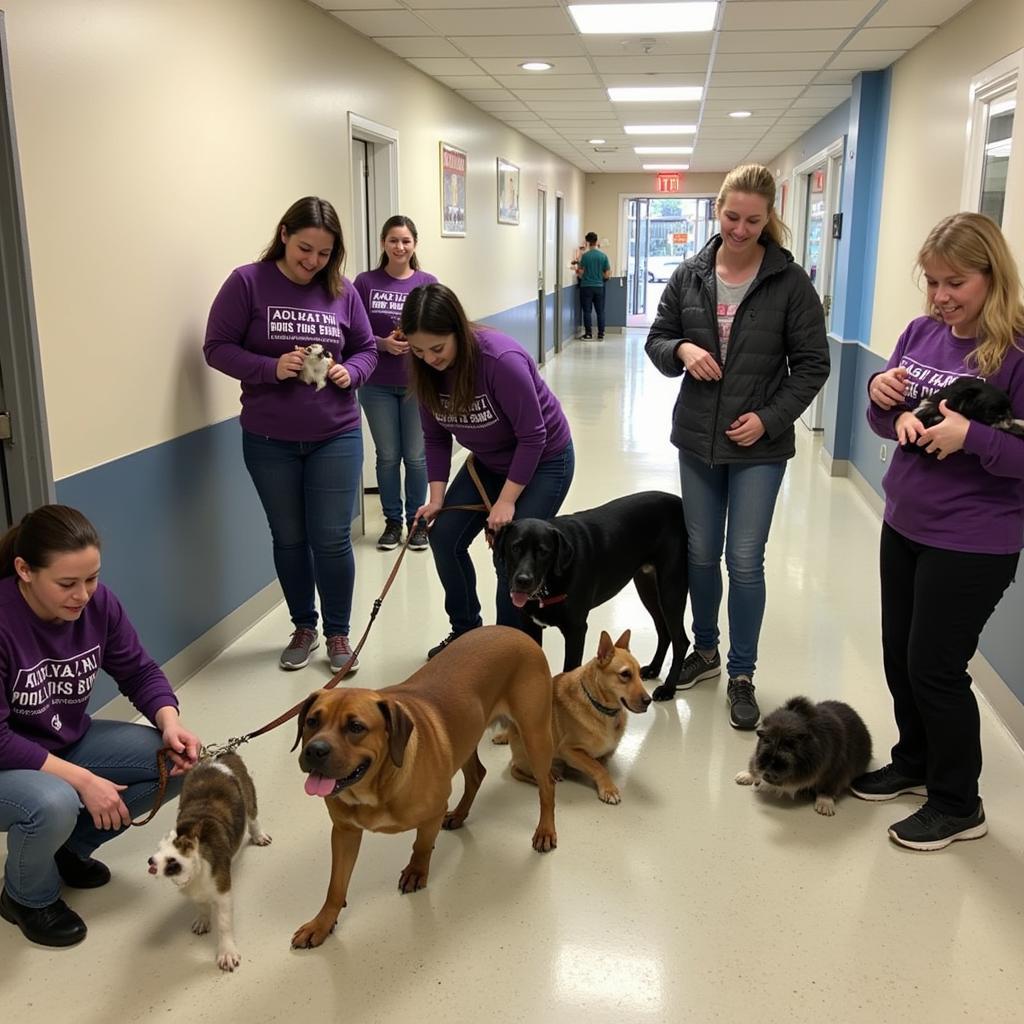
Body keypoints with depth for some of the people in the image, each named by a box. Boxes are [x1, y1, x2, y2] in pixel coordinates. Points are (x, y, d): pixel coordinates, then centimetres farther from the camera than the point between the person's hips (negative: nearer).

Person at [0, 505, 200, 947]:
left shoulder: (97, 603, -14)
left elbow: (139, 672, -3)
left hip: (68, 743, 6)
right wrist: (83, 780, -31)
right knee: (53, 803, -37)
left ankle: (68, 846, 10)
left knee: (181, 762, -10)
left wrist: (170, 724, -22)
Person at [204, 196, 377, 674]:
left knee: (332, 539, 1)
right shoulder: (247, 282, -7)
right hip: (269, 440, -1)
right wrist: (271, 369, -22)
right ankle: (303, 628, 30)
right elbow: (217, 347, -7)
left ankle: (337, 633, 19)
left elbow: (366, 349, 10)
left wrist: (350, 372, -13)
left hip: (336, 437, 1)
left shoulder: (342, 291, 1)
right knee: (289, 538, 12)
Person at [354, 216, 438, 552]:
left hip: (418, 382, 0)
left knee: (416, 456, 7)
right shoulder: (365, 282, -3)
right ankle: (393, 520, 23)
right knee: (387, 455, 9)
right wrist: (383, 344, -19)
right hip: (377, 385, 0)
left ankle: (417, 519, 22)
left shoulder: (427, 283, 0)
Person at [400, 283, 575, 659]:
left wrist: (506, 501, -23)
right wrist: (437, 496, -11)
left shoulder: (501, 359, -33)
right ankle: (466, 630, 18)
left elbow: (532, 437, -26)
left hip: (544, 460, -6)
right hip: (488, 461, 6)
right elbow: (436, 437, -2)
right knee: (444, 537, -1)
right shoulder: (426, 370, -14)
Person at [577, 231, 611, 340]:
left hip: (586, 287, -2)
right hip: (599, 286, 2)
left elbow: (580, 273, -6)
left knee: (587, 311, 3)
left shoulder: (585, 256, -9)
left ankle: (588, 334, 3)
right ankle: (601, 334, 9)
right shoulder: (603, 256, -1)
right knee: (600, 311, 8)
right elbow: (607, 274, 1)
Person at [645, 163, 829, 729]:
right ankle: (705, 650, 34)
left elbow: (811, 364, -4)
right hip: (697, 437, 3)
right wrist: (681, 350, -14)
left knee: (745, 560, -1)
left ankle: (742, 675, 16)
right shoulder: (690, 275, 1)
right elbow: (656, 340, 8)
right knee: (700, 553, 14)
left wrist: (769, 418, -14)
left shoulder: (790, 282, -7)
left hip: (759, 443, -3)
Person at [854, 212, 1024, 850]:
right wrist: (883, 398, -11)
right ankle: (914, 762, 41)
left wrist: (970, 435, -30)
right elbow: (887, 420, 10)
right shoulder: (922, 333, 2)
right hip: (904, 525, 7)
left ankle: (959, 804, 24)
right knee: (900, 656, 18)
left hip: (972, 543, -7)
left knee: (934, 667, 3)